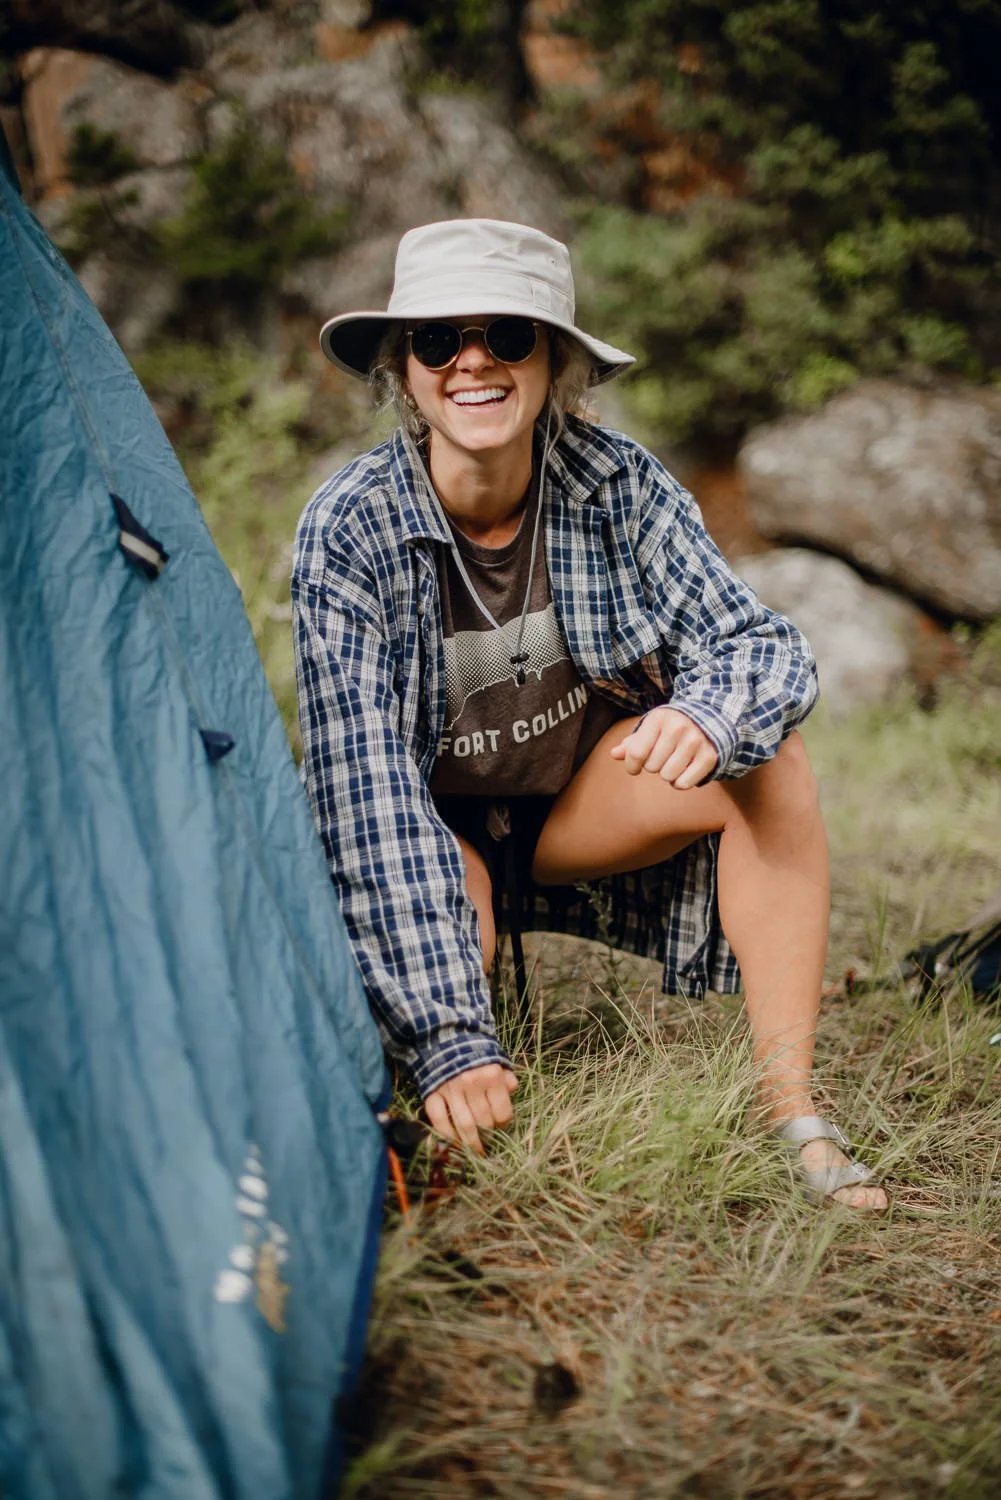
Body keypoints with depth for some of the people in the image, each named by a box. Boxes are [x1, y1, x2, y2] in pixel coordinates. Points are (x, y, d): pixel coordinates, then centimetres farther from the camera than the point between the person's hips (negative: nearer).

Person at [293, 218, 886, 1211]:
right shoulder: (348, 530, -26)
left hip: (584, 813, 3)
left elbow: (764, 645, -16)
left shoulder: (615, 482, -18)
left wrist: (709, 712, -44)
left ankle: (791, 1111, -21)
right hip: (431, 834, -3)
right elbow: (364, 779, -31)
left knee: (763, 763, -24)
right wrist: (446, 1040, -38)